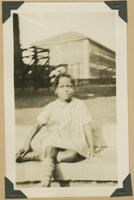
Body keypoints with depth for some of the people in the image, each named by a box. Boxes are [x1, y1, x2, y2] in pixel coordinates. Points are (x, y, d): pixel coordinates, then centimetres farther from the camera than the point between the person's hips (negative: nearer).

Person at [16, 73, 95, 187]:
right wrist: (28, 142, -12)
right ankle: (46, 183, -37)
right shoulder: (51, 107, 6)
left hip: (72, 142, 0)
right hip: (53, 141, 0)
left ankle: (35, 155, -26)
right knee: (50, 152, -35)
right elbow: (39, 125, -1)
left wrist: (91, 147, -1)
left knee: (72, 155, -34)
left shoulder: (80, 105, 6)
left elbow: (87, 126, 4)